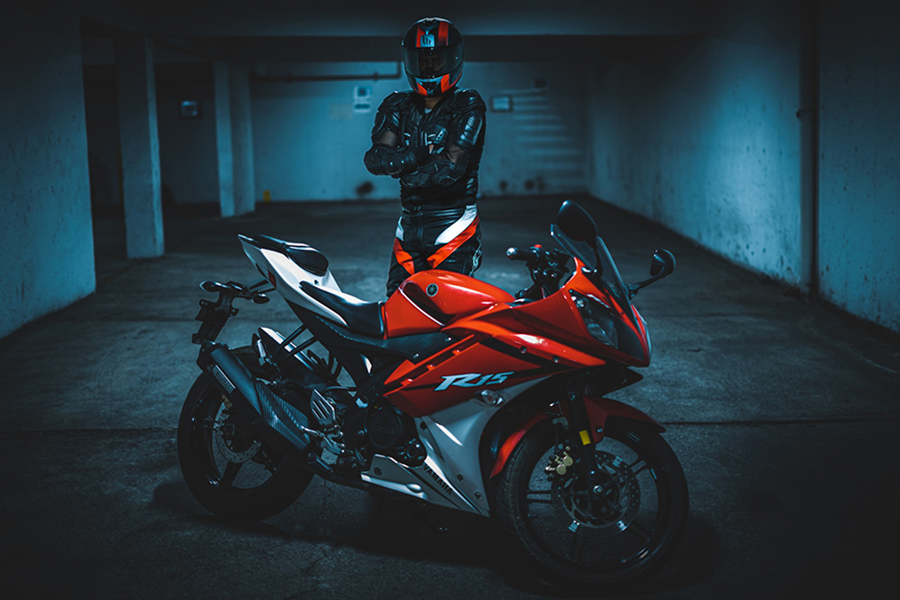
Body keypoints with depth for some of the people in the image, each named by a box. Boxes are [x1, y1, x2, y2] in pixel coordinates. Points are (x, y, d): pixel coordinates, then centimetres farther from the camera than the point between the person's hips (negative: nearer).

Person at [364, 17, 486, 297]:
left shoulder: (467, 106, -4)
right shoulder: (398, 106, 10)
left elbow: (451, 166, -16)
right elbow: (375, 158, -4)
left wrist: (400, 168, -5)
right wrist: (418, 156, -19)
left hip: (453, 226, -5)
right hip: (409, 225, 5)